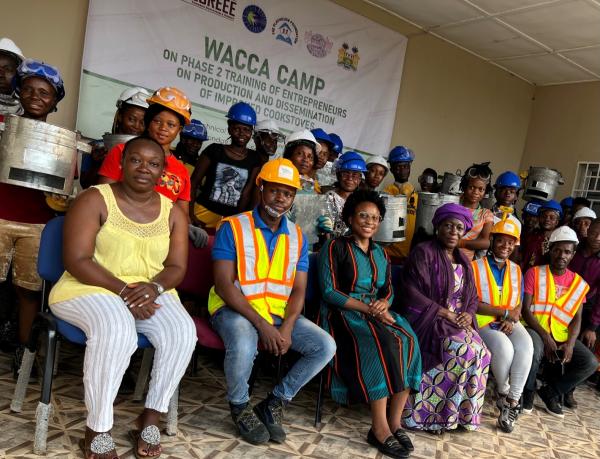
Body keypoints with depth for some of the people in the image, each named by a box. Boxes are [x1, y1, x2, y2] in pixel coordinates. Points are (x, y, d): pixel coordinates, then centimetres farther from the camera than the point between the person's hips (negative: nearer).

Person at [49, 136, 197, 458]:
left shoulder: (173, 212, 6)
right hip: (90, 289, -4)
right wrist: (123, 290, -22)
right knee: (116, 331, -35)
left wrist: (154, 287, -18)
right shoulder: (94, 200, -6)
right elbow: (76, 260, -14)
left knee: (183, 332, -23)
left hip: (150, 293, 4)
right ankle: (97, 428, -16)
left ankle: (151, 415, -4)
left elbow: (177, 267, 4)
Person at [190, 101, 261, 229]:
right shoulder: (214, 150, 1)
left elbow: (247, 193, 3)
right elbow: (193, 182, 1)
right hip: (205, 212, -1)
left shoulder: (254, 159, 5)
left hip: (232, 217, 1)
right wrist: (190, 213, -9)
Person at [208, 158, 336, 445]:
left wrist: (286, 327, -15)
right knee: (243, 347, -36)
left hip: (279, 313, 5)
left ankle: (274, 404, 6)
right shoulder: (233, 227, -8)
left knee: (326, 346, -12)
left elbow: (298, 289, 4)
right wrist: (262, 325, -23)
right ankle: (240, 407, -1)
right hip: (235, 309, -5)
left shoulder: (297, 236, 7)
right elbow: (223, 284, -15)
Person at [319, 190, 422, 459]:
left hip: (378, 312, 6)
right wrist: (367, 308, -18)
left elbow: (388, 290, 14)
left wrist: (383, 304, -12)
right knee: (380, 344, -33)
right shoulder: (335, 248, -1)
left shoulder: (381, 254, 19)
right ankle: (380, 428, -28)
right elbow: (329, 292, -10)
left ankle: (395, 421, -19)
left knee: (407, 341, -24)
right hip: (343, 313, -6)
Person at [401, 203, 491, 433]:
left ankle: (464, 412, -6)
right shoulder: (423, 253, -7)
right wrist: (446, 313, -16)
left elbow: (472, 297, 18)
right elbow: (412, 293, -15)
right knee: (464, 351, -26)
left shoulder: (463, 261, 16)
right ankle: (437, 413, -12)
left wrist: (468, 314, -6)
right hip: (428, 320, -6)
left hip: (459, 321, 7)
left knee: (481, 352, -19)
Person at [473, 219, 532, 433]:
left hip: (509, 322, 5)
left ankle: (512, 402, -17)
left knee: (526, 346, -26)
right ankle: (503, 392, -1)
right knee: (505, 348, -31)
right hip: (483, 321, -4)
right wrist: (504, 312, -14)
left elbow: (518, 304, 11)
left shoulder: (516, 270, 13)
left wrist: (511, 319, -11)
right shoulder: (476, 267, -6)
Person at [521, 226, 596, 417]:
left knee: (590, 363, -18)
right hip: (536, 330, -4)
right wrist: (545, 337, -20)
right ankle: (528, 392, -8)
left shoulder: (578, 283, 8)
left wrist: (570, 343, -12)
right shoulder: (534, 274, -3)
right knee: (535, 349, -36)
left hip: (562, 336, 4)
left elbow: (577, 318, 6)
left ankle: (550, 392, 3)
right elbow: (526, 310, -8)